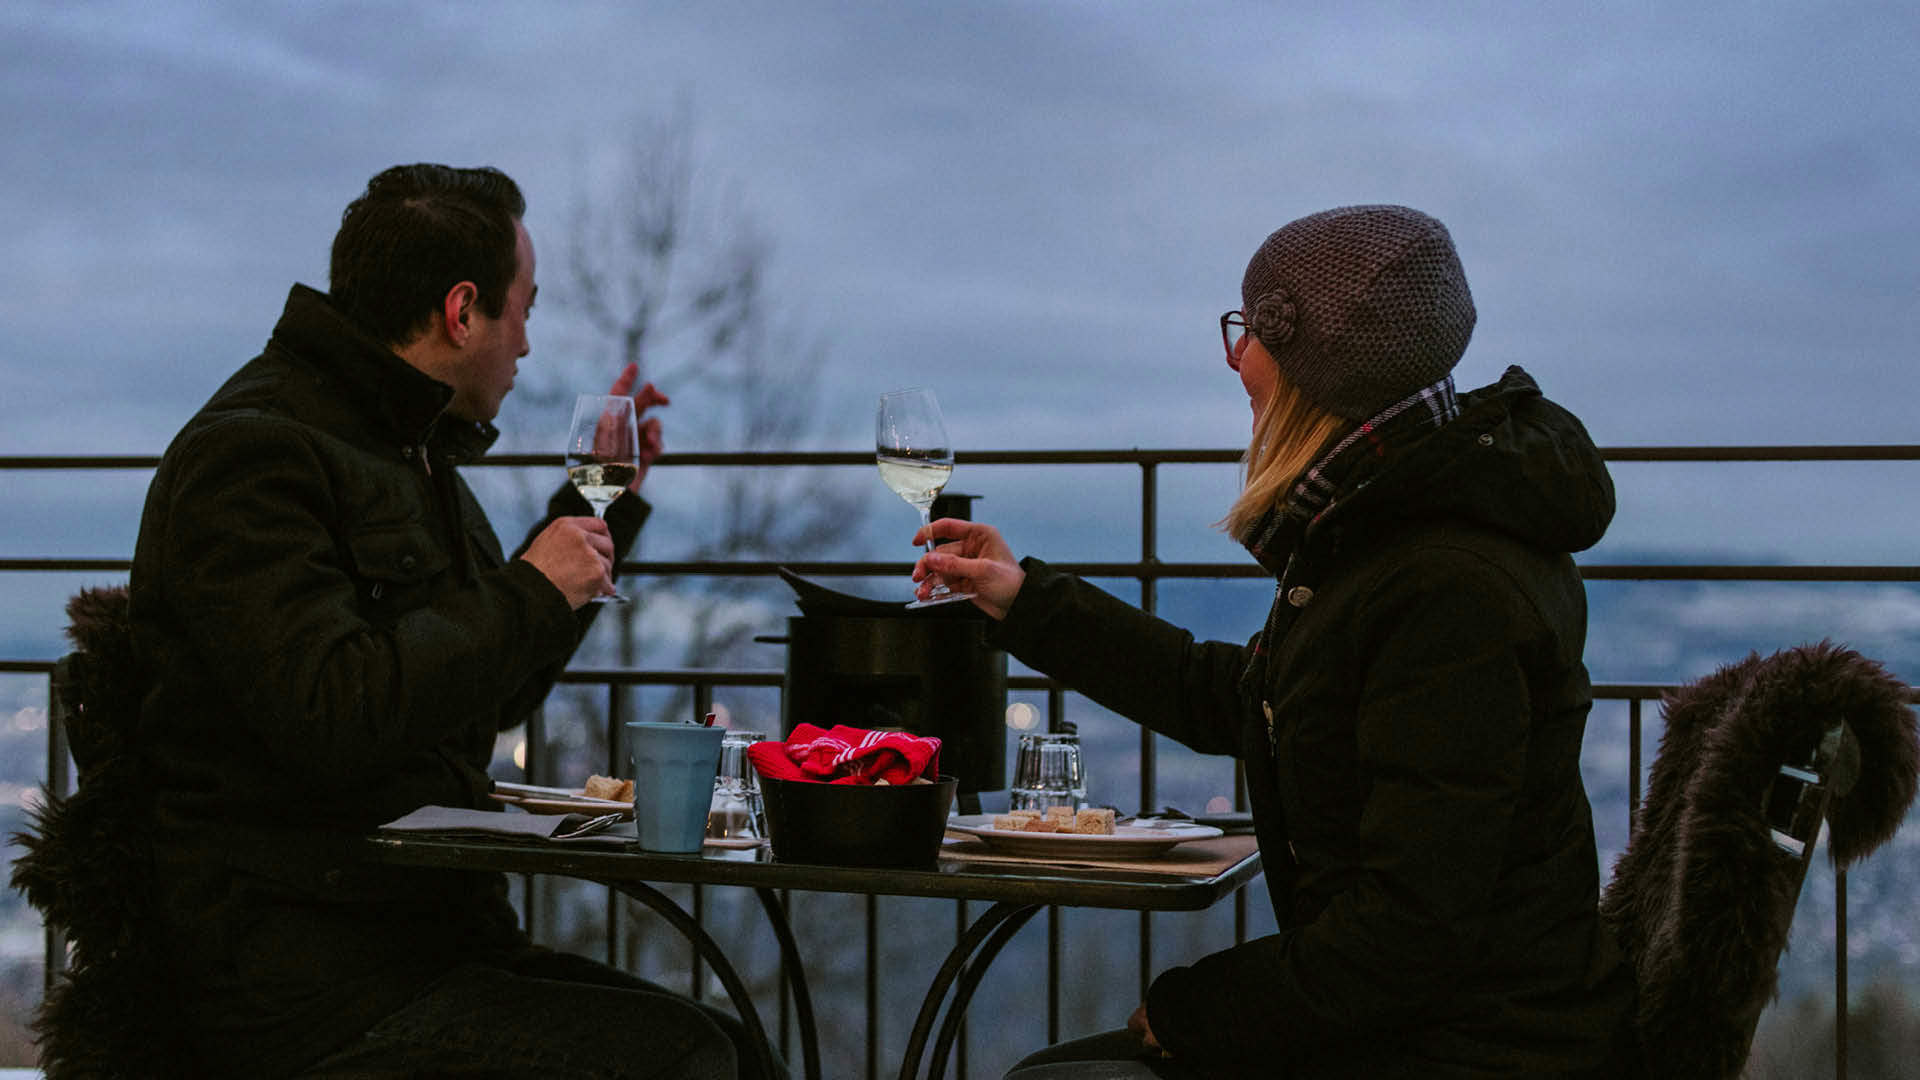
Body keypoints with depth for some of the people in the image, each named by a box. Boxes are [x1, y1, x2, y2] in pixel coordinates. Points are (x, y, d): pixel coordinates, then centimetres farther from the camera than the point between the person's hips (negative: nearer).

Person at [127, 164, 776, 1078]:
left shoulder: (411, 448, 20)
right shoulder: (252, 455, -11)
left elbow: (491, 698, 31)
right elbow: (331, 717, -26)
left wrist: (603, 499, 29)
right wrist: (532, 593, -14)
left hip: (442, 928, 9)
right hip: (305, 979, -9)